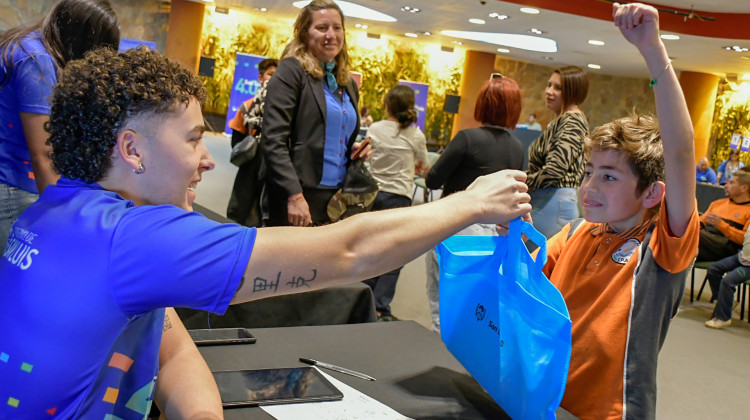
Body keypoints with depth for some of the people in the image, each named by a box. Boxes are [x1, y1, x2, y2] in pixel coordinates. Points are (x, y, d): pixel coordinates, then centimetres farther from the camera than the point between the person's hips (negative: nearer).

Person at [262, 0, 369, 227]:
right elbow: (273, 140, -14)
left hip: (338, 199, 6)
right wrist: (295, 195, -21)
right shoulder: (292, 70, -5)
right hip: (299, 196, -6)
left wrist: (357, 149, 4)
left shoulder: (348, 84, 15)